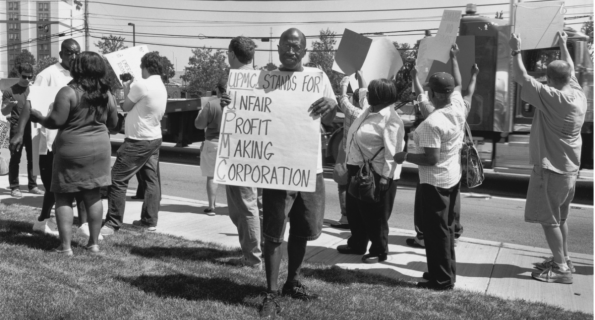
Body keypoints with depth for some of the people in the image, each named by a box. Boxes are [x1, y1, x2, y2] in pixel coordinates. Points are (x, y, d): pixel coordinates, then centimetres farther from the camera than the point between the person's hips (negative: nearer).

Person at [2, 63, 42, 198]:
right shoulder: (10, 91, -2)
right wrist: (9, 105, -22)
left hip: (32, 128, 3)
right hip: (17, 128, -3)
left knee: (33, 158, 6)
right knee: (15, 158, 0)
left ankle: (33, 185, 15)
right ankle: (14, 187, 5)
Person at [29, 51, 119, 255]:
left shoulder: (68, 92, -13)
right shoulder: (106, 94, 3)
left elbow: (56, 121, -16)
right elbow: (113, 123, 11)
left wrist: (38, 117, 3)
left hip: (72, 150, -5)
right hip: (99, 148, 5)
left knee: (64, 198, 4)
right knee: (93, 196, 11)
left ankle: (65, 246, 3)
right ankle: (94, 243, 16)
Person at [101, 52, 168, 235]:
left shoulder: (141, 85, -19)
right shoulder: (161, 87, 9)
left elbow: (126, 107, -5)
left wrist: (126, 89, 10)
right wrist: (131, 89, 10)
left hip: (138, 141, -9)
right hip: (154, 138, 9)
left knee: (117, 180, -5)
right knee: (151, 180, 11)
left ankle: (113, 223, -3)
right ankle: (150, 221, 17)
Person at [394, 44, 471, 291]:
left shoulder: (432, 122, -27)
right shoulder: (459, 107, -3)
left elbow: (431, 159, -27)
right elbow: (457, 84, 18)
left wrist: (405, 157, -14)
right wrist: (453, 59, 28)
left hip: (435, 182, -9)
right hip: (453, 177, 9)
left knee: (436, 231, 2)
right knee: (446, 228, 19)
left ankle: (442, 280, 10)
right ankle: (447, 272, 30)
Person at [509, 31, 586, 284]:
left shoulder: (553, 98, -22)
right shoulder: (579, 95, 1)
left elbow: (522, 78, -20)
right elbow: (570, 69, 19)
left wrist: (516, 51, -11)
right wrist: (563, 45, 31)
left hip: (551, 168, -8)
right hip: (569, 168, 9)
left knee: (549, 219, 0)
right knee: (559, 218, 19)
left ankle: (561, 268, 4)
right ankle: (562, 259, 29)